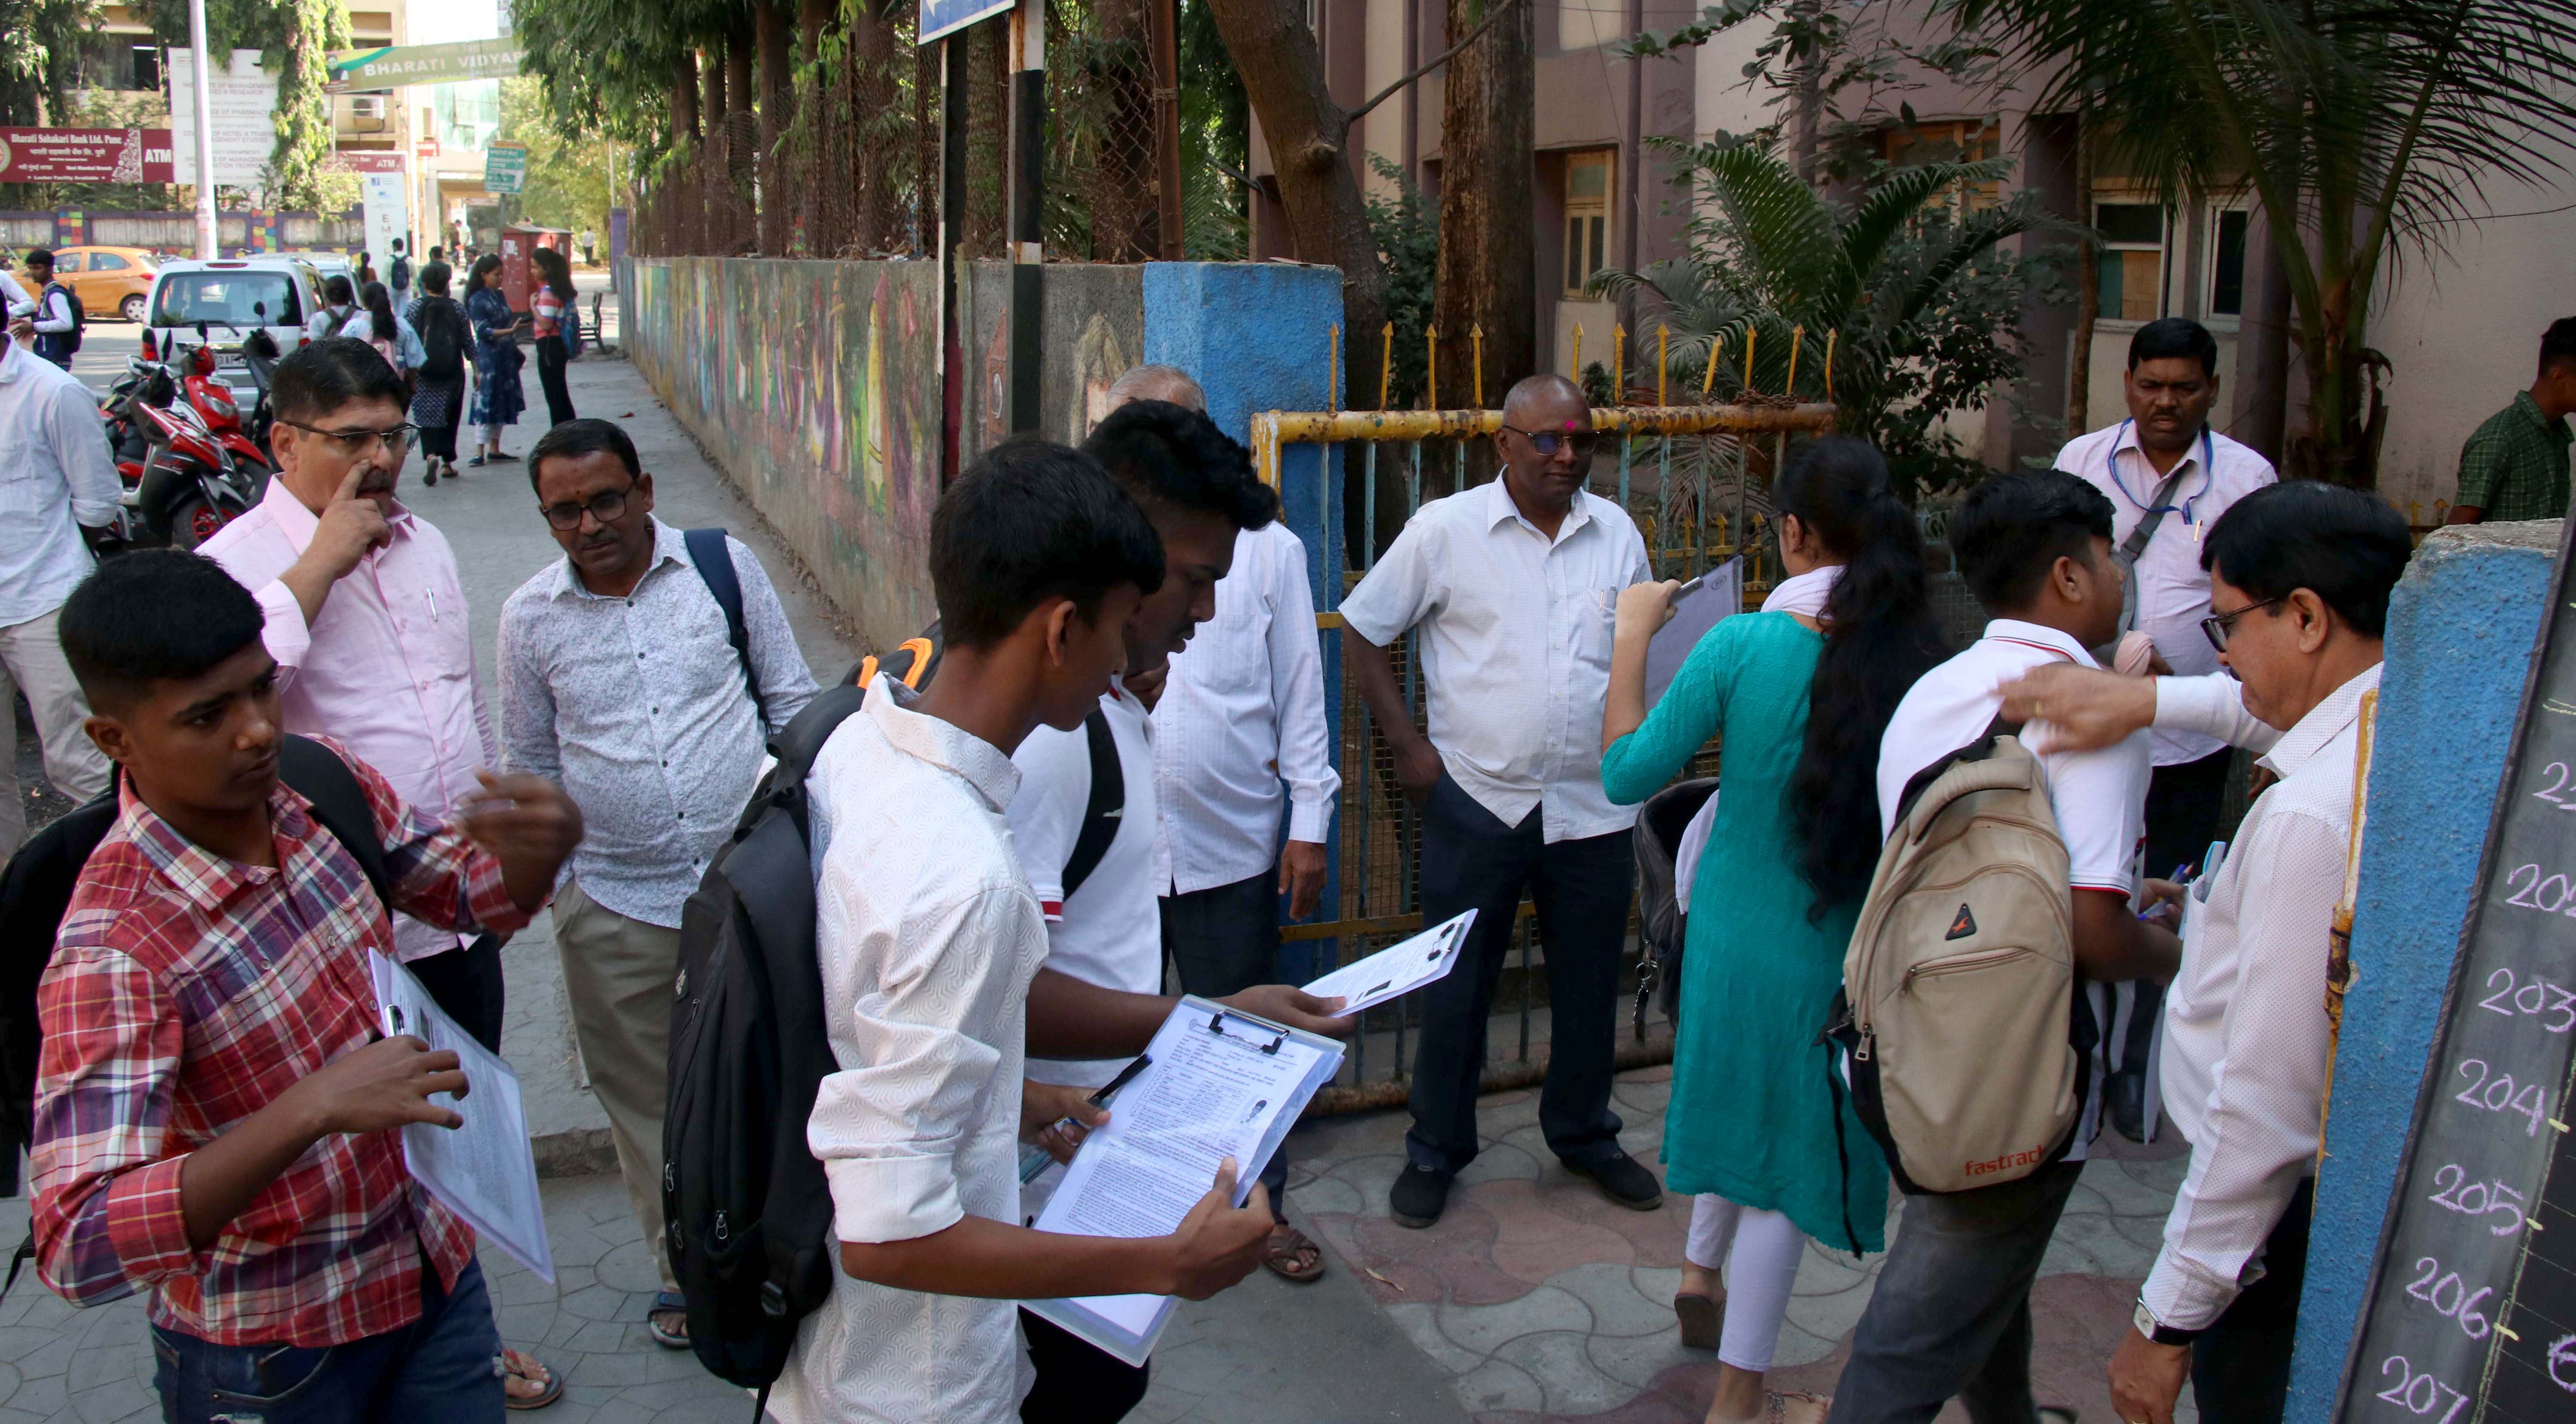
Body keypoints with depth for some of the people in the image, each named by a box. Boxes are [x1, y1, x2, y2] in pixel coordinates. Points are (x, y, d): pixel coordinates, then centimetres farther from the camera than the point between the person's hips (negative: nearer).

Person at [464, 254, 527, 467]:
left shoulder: (499, 295, 13)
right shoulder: (477, 300, -10)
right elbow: (483, 331, -17)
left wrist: (515, 348, 23)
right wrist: (510, 331, -26)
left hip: (506, 357, 8)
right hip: (488, 357, -8)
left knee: (504, 402, 10)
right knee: (486, 401, -9)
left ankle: (494, 448, 17)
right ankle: (480, 451, -8)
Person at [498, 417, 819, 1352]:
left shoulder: (725, 567, -3)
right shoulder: (530, 617, 1)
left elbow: (792, 702, 6)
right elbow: (531, 764, 13)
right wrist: (548, 876, 10)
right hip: (613, 904, 2)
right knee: (643, 1096, 13)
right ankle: (684, 1268, 31)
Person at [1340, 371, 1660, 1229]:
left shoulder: (1617, 533, 6)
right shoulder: (1446, 530, -5)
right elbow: (1360, 633, 1)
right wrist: (1407, 745, -4)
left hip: (1594, 804, 3)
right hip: (1477, 802, -3)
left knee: (1589, 985, 15)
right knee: (1455, 989, 7)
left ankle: (1584, 1135, 36)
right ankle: (1435, 1152, 25)